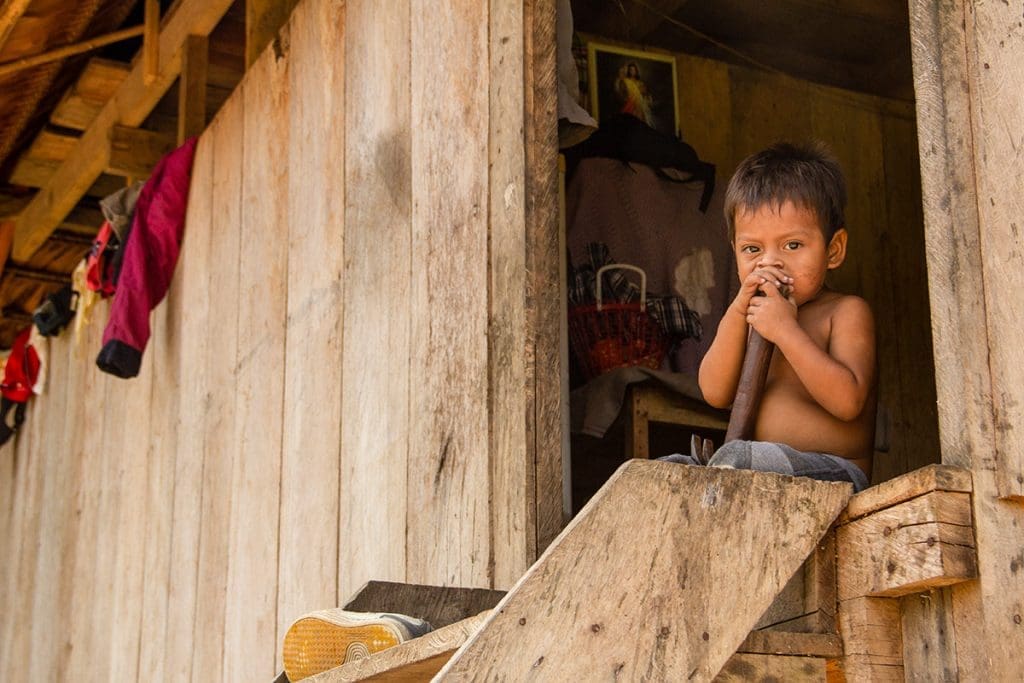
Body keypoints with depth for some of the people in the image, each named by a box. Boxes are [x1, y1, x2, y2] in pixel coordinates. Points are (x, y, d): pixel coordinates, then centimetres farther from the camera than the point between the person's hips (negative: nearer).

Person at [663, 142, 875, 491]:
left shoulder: (846, 312, -2)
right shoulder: (753, 315, 17)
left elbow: (848, 400, -18)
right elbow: (716, 393, 2)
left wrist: (785, 330, -21)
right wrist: (737, 312, -10)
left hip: (833, 474, -7)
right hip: (757, 476, 7)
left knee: (738, 458, -35)